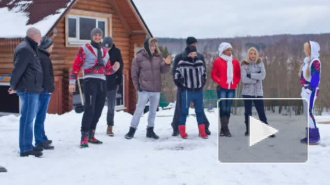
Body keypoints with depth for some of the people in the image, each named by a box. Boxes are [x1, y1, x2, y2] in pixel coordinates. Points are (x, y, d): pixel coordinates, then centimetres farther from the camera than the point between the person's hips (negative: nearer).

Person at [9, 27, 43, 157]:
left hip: (31, 89, 10)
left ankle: (27, 146, 21)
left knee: (29, 118, 14)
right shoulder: (25, 49, -14)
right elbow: (18, 69, -18)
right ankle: (25, 149, -6)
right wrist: (13, 87, -11)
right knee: (27, 118, -8)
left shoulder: (30, 49, 19)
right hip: (28, 89, -10)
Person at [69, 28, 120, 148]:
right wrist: (72, 82, -10)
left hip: (102, 82, 6)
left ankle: (91, 135, 18)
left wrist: (114, 68, -1)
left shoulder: (105, 51, 19)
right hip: (90, 81, -6)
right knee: (89, 109, -15)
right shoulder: (84, 49, 2)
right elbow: (76, 65, -3)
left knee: (98, 110, 8)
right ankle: (84, 137, -14)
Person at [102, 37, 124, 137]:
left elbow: (120, 66, 1)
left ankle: (110, 127, 12)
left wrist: (119, 80, -3)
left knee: (111, 106, 4)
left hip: (112, 83, 0)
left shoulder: (116, 52, -3)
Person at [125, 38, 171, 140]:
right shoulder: (139, 57, -8)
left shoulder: (158, 56, 2)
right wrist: (137, 87, -3)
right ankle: (132, 130, 7)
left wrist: (167, 64, -16)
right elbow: (134, 74, -2)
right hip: (144, 89, -4)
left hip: (156, 89, 4)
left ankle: (150, 130, 23)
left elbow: (163, 70, 3)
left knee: (153, 111, 12)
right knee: (139, 110, -1)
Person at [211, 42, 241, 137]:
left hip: (232, 89, 3)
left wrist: (236, 83, 3)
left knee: (228, 109, 4)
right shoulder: (217, 61, 1)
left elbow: (238, 74, 16)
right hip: (222, 88, -3)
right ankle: (225, 129, -5)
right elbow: (213, 74, 2)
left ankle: (224, 129, 11)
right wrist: (219, 81, -11)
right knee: (223, 108, -7)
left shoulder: (235, 61, 10)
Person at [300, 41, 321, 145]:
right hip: (305, 90, 10)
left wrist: (310, 89, -21)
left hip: (311, 90, -10)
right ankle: (309, 136, 14)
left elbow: (316, 77, -19)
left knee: (309, 112, -12)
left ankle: (315, 137, -10)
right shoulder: (307, 61, 16)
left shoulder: (315, 62, -13)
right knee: (307, 112, 10)